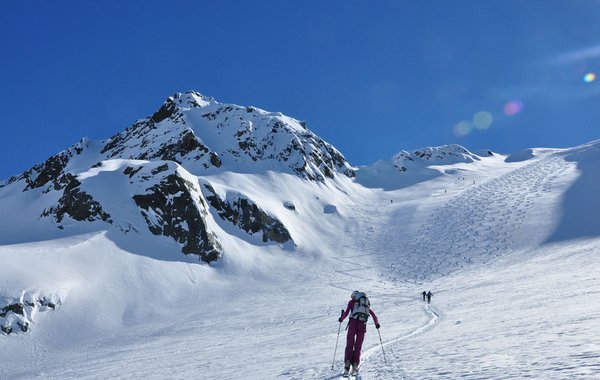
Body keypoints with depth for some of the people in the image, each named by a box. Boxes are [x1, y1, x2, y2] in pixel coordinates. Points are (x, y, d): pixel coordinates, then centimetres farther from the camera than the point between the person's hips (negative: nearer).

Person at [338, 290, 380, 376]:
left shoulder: (351, 302, 12)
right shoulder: (366, 303, 24)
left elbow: (347, 312, 1)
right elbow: (373, 315, 28)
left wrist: (341, 318, 19)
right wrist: (376, 323, 43)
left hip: (353, 323, -3)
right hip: (362, 324, 3)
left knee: (349, 345, 0)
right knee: (358, 347, 9)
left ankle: (347, 364, -18)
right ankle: (355, 365, -4)